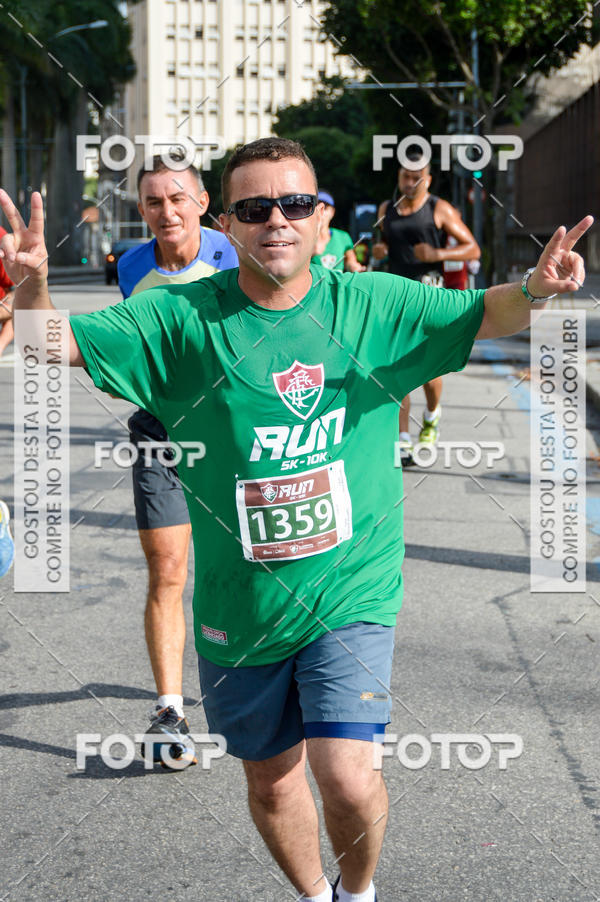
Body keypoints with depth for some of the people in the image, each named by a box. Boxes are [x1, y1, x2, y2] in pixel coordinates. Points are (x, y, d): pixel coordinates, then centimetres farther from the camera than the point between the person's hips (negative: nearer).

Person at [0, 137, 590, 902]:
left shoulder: (372, 306, -4)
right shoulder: (183, 317, -8)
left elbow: (483, 315, 2)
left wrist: (534, 290, -22)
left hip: (350, 594, -1)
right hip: (238, 605, 1)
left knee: (348, 778, -14)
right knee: (271, 780, 18)